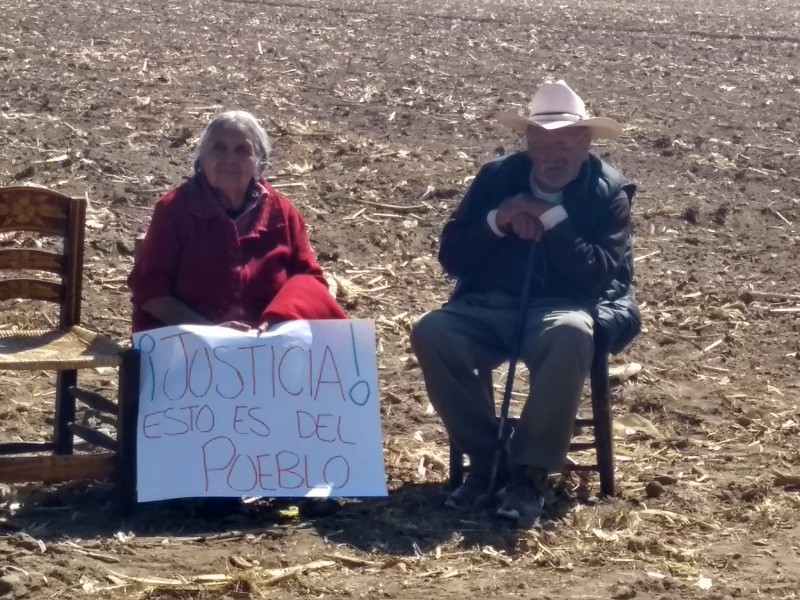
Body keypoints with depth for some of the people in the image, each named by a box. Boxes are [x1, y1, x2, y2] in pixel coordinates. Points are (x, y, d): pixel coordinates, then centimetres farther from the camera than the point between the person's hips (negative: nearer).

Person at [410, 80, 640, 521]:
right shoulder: (497, 177, 10)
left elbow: (601, 276, -12)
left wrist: (555, 220, -17)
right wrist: (496, 222, -11)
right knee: (431, 333, -27)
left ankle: (530, 472, -26)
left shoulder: (607, 191, 1)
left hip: (561, 309, -3)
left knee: (569, 335, -39)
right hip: (491, 307, 3)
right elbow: (451, 257, 5)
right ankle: (485, 458, -13)